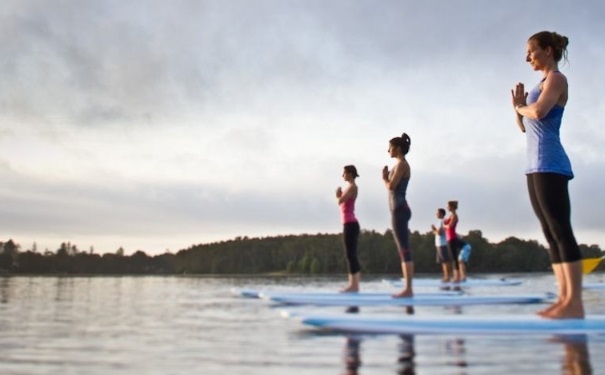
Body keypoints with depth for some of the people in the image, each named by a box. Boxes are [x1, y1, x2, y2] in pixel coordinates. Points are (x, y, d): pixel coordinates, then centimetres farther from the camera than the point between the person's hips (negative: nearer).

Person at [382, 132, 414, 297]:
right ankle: (407, 288, 9)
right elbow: (393, 187, 22)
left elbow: (391, 186, -16)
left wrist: (384, 178, 3)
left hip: (399, 210, -10)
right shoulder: (401, 165, 21)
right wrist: (386, 177, 8)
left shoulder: (401, 164, -8)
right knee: (403, 250, 8)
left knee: (404, 250, -11)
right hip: (399, 210, 10)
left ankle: (408, 289, -10)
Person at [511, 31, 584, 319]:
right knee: (552, 234, 5)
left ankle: (575, 302, -13)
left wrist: (523, 106, 1)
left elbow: (539, 111, -20)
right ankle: (563, 298, 6)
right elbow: (524, 126, 25)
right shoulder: (540, 85, 23)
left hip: (549, 164, -9)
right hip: (536, 165, 9)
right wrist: (518, 105, 9)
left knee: (561, 231, -13)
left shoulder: (556, 78, -1)